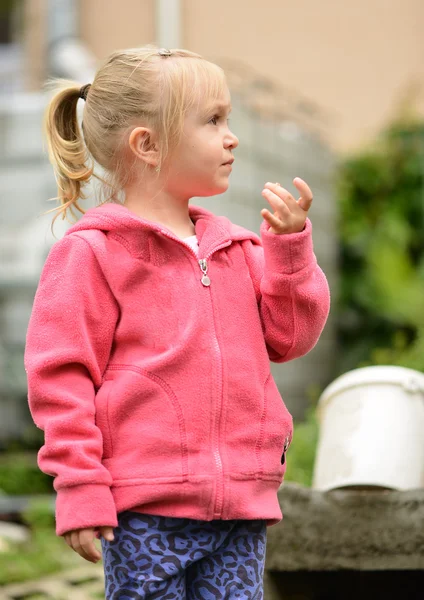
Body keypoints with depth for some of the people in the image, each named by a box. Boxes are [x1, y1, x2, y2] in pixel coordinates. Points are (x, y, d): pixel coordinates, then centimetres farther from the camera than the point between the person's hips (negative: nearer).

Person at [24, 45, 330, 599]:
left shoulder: (236, 247, 14)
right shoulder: (92, 252, -5)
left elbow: (288, 336, 13)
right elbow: (60, 372, -7)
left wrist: (290, 244, 0)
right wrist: (80, 490, -11)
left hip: (239, 510, 6)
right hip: (145, 511, -6)